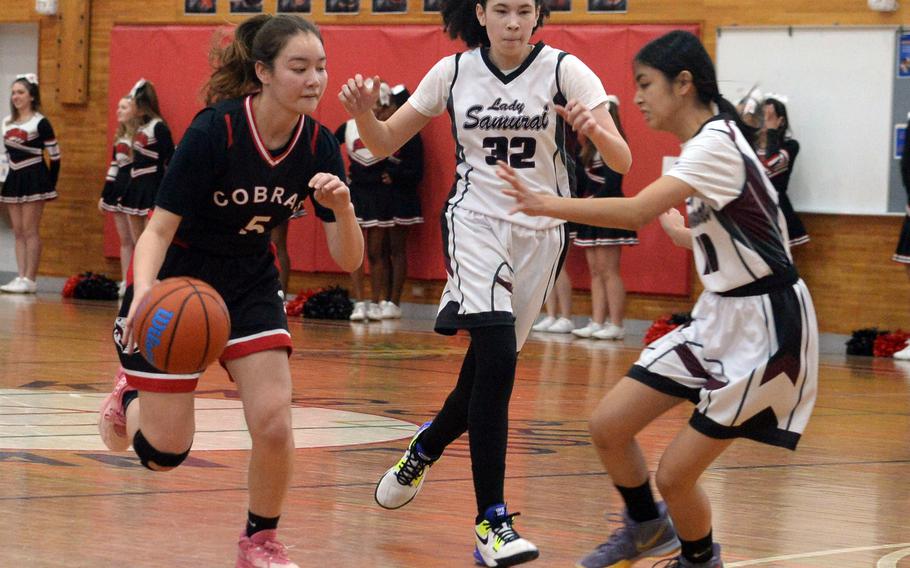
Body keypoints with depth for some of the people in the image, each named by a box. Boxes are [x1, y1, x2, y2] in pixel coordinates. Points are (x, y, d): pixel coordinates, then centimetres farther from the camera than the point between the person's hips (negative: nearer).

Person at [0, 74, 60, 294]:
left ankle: (30, 279, -4)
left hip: (34, 178, -7)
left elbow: (54, 155, -6)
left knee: (30, 230, -6)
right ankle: (21, 277, 8)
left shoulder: (40, 123, -7)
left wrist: (51, 184, -6)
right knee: (18, 232, 6)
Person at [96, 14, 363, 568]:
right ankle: (130, 398, 34)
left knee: (274, 424, -14)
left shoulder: (318, 144, -13)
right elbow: (160, 230, -22)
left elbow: (349, 260, -11)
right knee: (165, 453, -1)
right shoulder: (213, 131, -26)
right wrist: (143, 291, -42)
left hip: (250, 287, 4)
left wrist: (342, 207, -32)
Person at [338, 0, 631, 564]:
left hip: (541, 233, 1)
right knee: (498, 358, -21)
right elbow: (385, 143, 5)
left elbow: (623, 161, -14)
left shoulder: (564, 70, -7)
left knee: (488, 369, 10)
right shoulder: (454, 72, -1)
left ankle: (424, 448, 44)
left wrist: (596, 131, -36)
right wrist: (362, 111, -16)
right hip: (476, 223, -1)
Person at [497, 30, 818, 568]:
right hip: (717, 319, 9)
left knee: (674, 474, -5)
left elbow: (636, 211, -33)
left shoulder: (716, 144, -20)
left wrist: (544, 204, -32)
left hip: (763, 330, -9)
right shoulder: (703, 144, 9)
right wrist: (680, 229, 31)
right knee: (608, 426, 6)